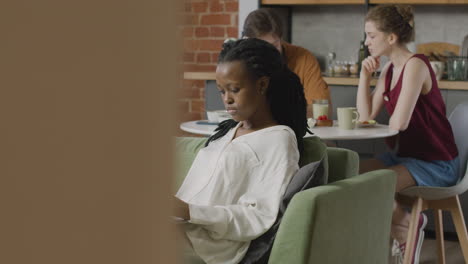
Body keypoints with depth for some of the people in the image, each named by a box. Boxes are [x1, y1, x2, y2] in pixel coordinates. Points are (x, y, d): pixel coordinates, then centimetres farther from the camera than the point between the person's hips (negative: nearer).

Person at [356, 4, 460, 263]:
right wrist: (365, 75, -4)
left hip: (434, 163, -9)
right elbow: (365, 116, 3)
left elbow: (399, 122, -25)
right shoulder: (389, 69, 8)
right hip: (404, 154, 9)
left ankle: (407, 225, 7)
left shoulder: (415, 66, -20)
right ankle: (404, 224, 13)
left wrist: (389, 129, -3)